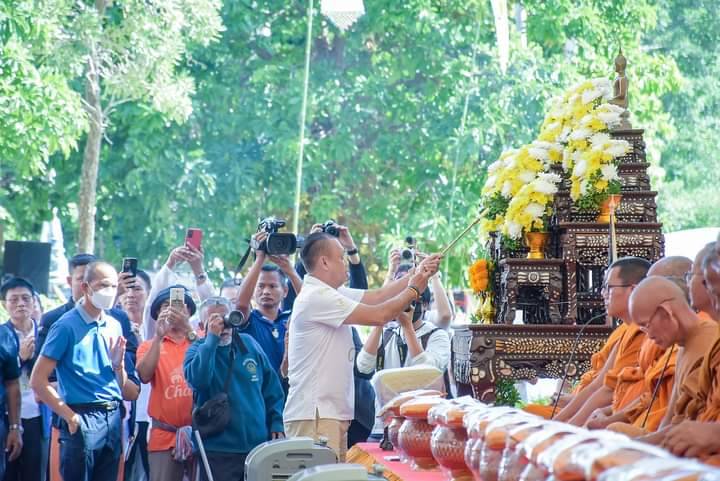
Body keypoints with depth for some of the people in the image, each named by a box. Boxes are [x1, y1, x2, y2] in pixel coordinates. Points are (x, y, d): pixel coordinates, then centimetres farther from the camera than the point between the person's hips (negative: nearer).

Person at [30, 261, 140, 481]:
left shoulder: (114, 326, 12)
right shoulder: (67, 326, -7)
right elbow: (38, 380, -11)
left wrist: (118, 363, -3)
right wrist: (70, 416, -13)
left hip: (113, 419, 6)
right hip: (83, 419, -6)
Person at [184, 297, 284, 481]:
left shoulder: (249, 344, 8)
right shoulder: (198, 350, -1)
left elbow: (273, 388, 15)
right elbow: (197, 379, -24)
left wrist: (276, 423, 7)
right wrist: (212, 338, -21)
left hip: (260, 444, 4)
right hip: (218, 449, -3)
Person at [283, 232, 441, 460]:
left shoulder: (329, 294, 15)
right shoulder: (316, 297, -15)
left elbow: (376, 296, 16)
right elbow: (378, 315, -15)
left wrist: (418, 273, 13)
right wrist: (413, 290, -1)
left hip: (332, 413, 10)